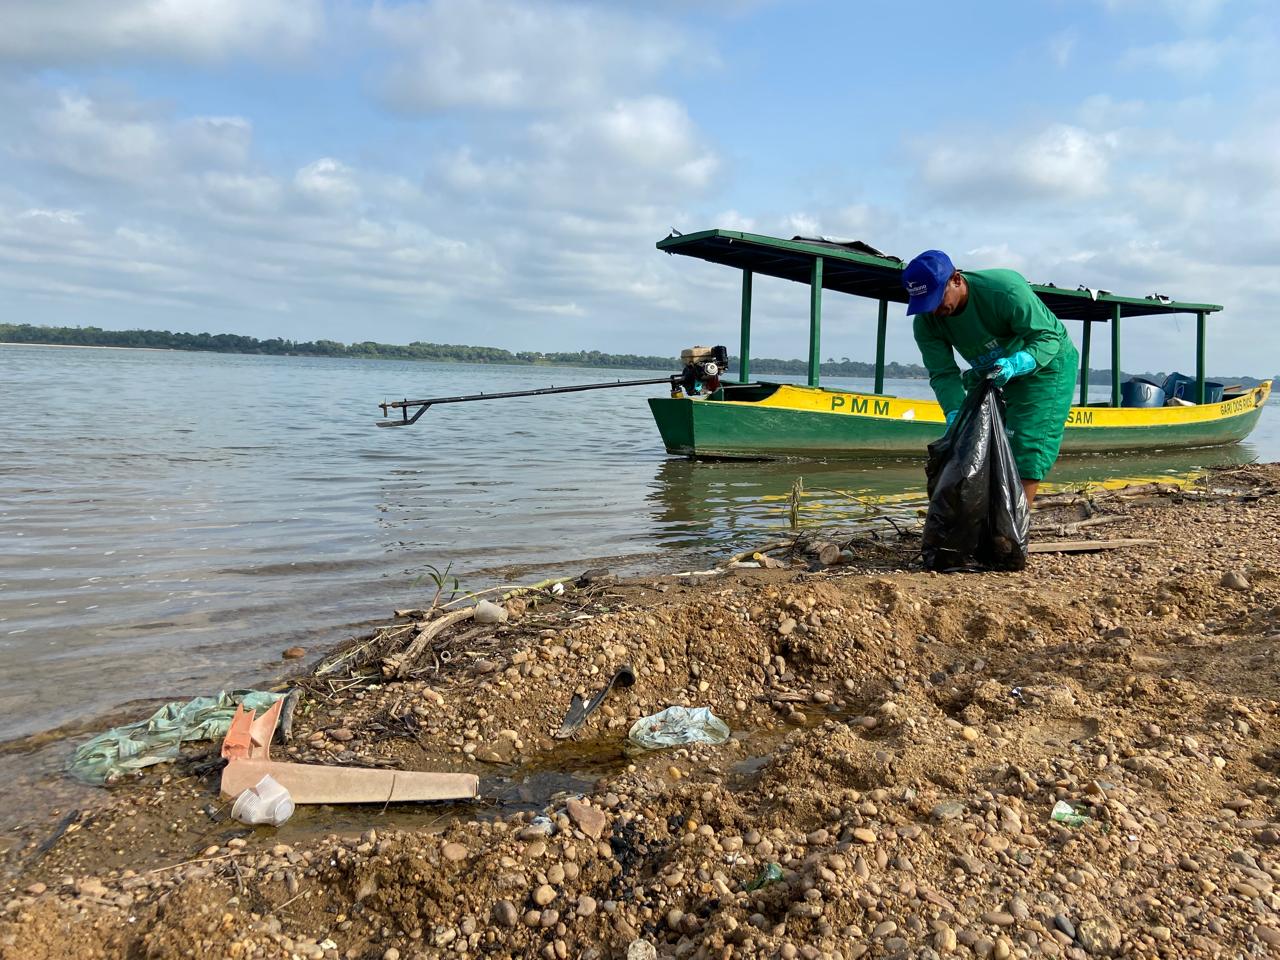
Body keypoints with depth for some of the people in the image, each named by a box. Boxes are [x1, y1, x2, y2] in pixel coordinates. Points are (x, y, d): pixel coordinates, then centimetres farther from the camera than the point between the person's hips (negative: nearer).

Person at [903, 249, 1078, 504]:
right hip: (991, 377, 6)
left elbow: (1047, 337, -29)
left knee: (1025, 451, -15)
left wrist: (1015, 364, -48)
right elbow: (943, 374, -21)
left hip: (1047, 366, -6)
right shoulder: (926, 322, -18)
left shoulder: (1005, 289, -34)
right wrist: (955, 416, -37)